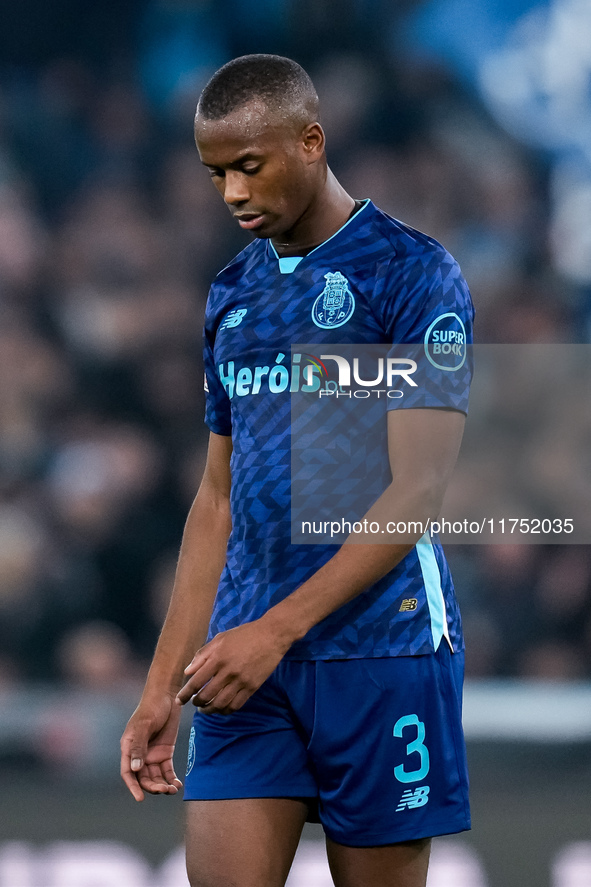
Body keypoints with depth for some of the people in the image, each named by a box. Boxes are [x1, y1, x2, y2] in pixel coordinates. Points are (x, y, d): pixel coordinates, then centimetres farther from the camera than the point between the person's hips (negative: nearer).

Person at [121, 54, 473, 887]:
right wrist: (163, 684, 14)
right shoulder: (234, 294, 15)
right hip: (247, 661, 5)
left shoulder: (412, 273, -6)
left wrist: (276, 629, -19)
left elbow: (416, 493, -13)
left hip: (379, 644, -5)